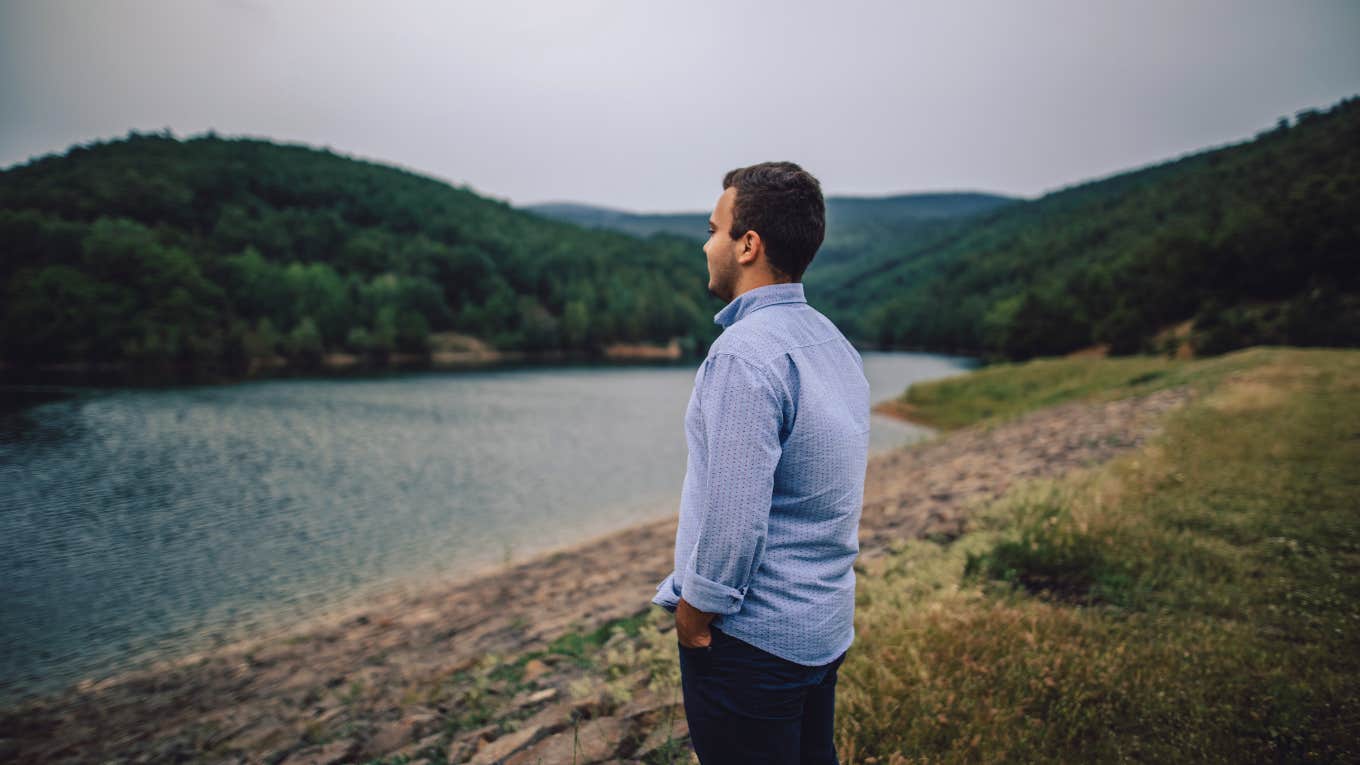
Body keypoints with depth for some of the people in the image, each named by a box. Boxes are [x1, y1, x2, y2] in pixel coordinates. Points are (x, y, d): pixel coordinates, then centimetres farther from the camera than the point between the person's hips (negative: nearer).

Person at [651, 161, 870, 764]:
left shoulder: (744, 355, -24)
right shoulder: (835, 344, 6)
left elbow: (733, 516, -26)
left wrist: (695, 616, -11)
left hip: (752, 639, -9)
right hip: (826, 626, 9)